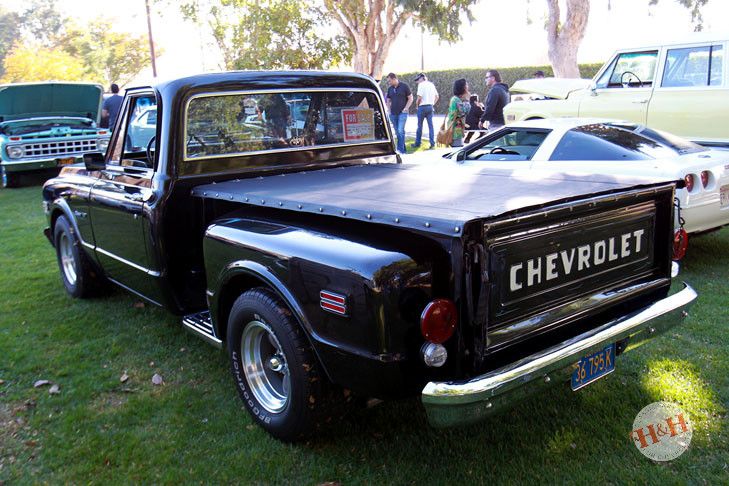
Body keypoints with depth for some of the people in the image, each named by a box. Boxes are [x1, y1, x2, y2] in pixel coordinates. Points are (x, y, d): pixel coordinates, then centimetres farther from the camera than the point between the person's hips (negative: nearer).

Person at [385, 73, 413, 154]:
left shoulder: (404, 86, -2)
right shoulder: (390, 89, 11)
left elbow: (410, 98, 0)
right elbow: (388, 101, 21)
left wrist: (405, 109, -9)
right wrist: (390, 111, 8)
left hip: (402, 113, -5)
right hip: (393, 114, 5)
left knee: (400, 131, -16)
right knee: (397, 132, 6)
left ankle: (400, 149, -19)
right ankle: (403, 149, 15)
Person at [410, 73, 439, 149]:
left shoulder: (421, 85, -8)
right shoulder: (431, 84, 12)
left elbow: (419, 98, -15)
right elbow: (436, 97, 15)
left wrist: (417, 106, -1)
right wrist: (432, 104, 16)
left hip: (422, 106, -5)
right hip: (430, 107, 6)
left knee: (420, 126, 4)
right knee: (431, 125, 4)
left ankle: (417, 143, 12)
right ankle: (432, 144, 0)